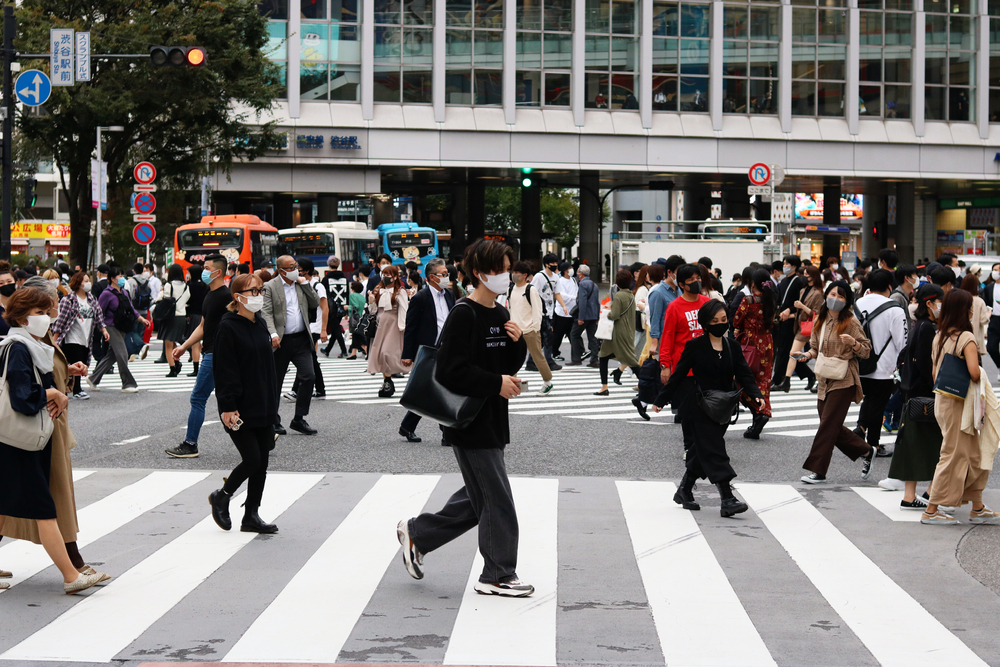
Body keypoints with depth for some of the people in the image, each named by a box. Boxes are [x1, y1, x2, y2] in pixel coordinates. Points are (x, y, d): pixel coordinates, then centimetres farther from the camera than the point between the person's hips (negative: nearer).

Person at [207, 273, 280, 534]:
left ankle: (251, 515, 15)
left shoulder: (260, 324, 12)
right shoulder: (228, 328, -11)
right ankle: (221, 497, 16)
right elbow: (224, 370, -15)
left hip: (263, 408, 8)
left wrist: (272, 403, 18)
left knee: (262, 463, 7)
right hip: (240, 410, -8)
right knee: (252, 459, -8)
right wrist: (228, 407, -19)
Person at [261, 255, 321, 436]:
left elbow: (316, 303, 7)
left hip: (301, 340, 4)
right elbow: (266, 313, -10)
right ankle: (273, 421, 19)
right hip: (281, 341, -4)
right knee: (275, 382, 6)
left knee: (308, 377, -7)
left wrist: (305, 284, -1)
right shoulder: (270, 287, -3)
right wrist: (273, 334, -23)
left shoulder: (301, 284, 12)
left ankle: (299, 419, 3)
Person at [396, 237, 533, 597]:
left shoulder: (501, 314, 12)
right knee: (497, 499, -5)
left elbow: (510, 366, 17)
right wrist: (496, 384, -18)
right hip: (469, 422, -9)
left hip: (492, 422, 9)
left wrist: (517, 342, -3)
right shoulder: (464, 314, -15)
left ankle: (415, 533, 29)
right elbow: (450, 370, -22)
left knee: (478, 500, 15)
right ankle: (497, 576, 7)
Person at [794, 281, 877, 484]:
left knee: (828, 425, -8)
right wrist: (808, 355, -2)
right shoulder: (820, 321, 10)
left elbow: (866, 351, -5)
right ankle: (866, 450, 29)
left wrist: (853, 343, -24)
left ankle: (818, 471, -3)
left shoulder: (851, 322, -7)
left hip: (844, 381, -7)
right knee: (832, 427, 10)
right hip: (825, 381, 7)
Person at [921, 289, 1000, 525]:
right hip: (959, 403, -8)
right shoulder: (966, 338, -17)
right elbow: (974, 372, -27)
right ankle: (931, 511, 3)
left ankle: (977, 508, 21)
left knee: (974, 455, 15)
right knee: (953, 455, -1)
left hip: (942, 400, 8)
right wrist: (980, 378, -6)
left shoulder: (939, 337, 8)